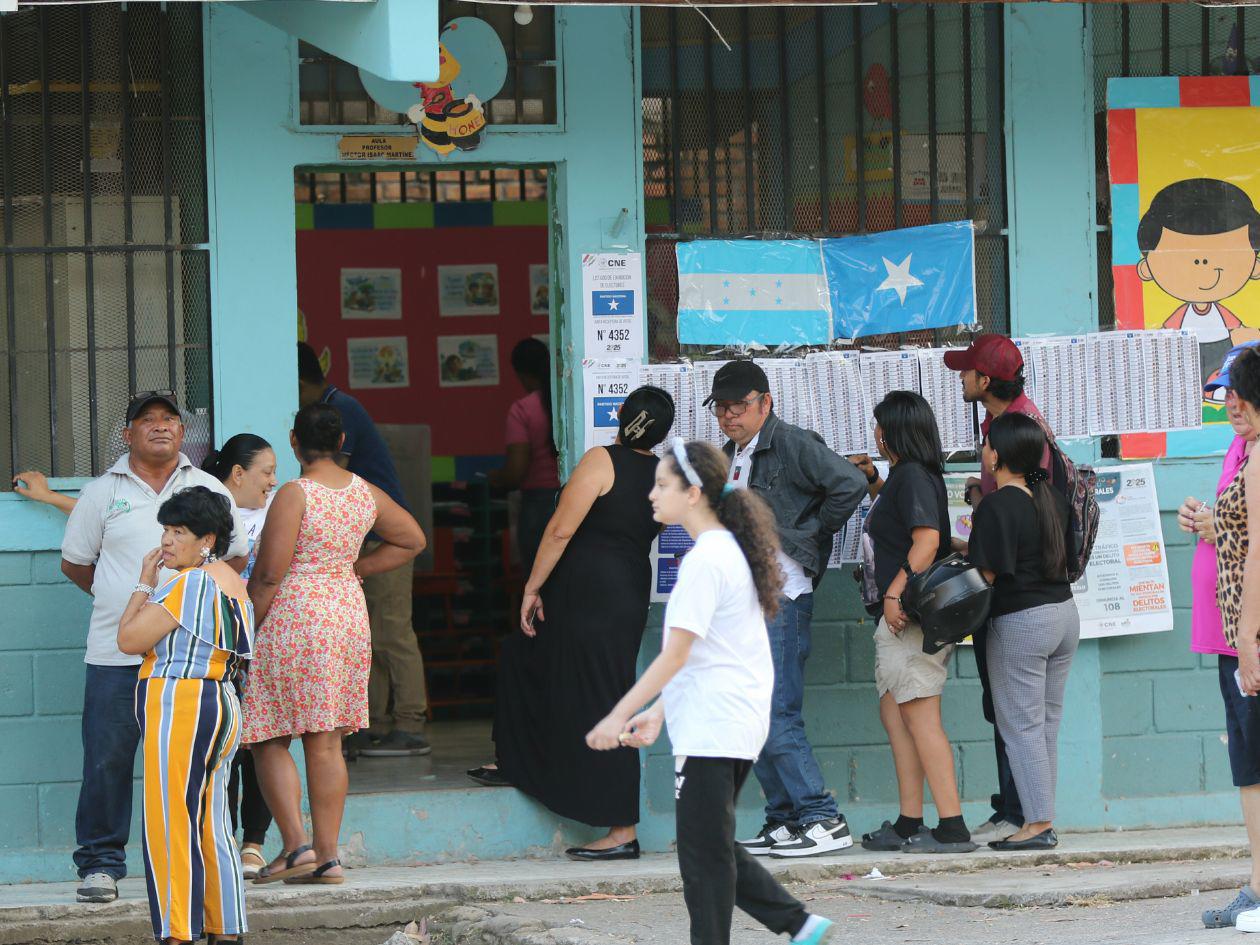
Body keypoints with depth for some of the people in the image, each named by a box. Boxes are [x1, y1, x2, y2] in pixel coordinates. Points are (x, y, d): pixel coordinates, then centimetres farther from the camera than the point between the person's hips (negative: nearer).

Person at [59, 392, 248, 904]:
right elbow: (74, 562, 16)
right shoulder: (102, 493, 8)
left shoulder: (209, 491, 12)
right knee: (107, 760, -4)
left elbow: (235, 558, 21)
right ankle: (100, 864, 4)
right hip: (116, 653, -1)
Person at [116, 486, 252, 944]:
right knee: (212, 826, 11)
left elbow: (129, 639, -12)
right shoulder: (233, 581, 15)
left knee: (171, 826, -7)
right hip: (222, 701, 10)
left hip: (179, 708, -10)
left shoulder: (192, 583, -14)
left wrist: (144, 583, -2)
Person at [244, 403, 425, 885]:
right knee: (326, 743, 8)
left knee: (271, 740, 3)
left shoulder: (293, 495, -13)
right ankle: (328, 854, 7)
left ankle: (296, 845, -9)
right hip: (348, 613, 6)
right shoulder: (365, 493, 6)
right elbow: (413, 540, 19)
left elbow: (269, 573, -16)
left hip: (292, 616, -6)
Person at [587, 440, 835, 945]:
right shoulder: (730, 551, 15)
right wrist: (658, 713, 18)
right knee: (714, 848, 15)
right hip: (740, 726, 10)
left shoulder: (706, 559, -16)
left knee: (705, 855, -3)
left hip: (711, 730, -10)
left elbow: (675, 655, -18)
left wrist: (619, 717, -15)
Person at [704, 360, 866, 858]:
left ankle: (824, 820, -10)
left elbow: (850, 483, -20)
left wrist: (810, 534, -12)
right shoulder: (728, 457, 17)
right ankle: (784, 820, 13)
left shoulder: (792, 445, -9)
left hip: (780, 598, -9)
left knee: (775, 718, -13)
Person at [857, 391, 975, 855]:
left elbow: (927, 538, -23)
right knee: (894, 714, 13)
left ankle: (952, 828, -14)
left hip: (911, 614, -11)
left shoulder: (912, 476, -13)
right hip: (899, 615, 11)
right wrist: (876, 485, 27)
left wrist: (895, 592, -25)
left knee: (920, 717, -11)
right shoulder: (903, 477, 17)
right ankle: (908, 825, 16)